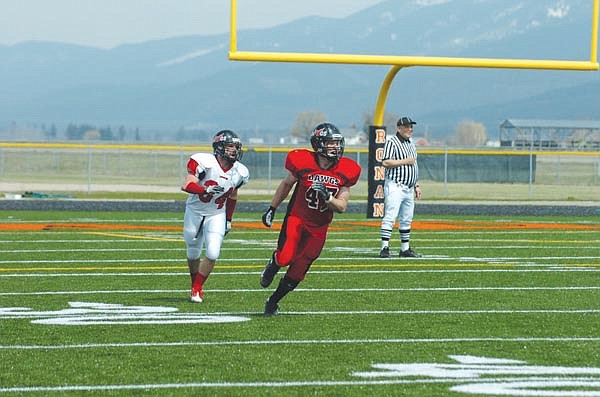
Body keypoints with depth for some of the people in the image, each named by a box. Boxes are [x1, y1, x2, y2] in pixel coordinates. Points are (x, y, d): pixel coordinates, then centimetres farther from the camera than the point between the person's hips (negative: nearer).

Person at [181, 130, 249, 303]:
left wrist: (228, 220, 17)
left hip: (217, 216, 3)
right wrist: (206, 190, -45)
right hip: (195, 212, -2)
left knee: (212, 253, -13)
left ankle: (197, 289, 4)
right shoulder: (205, 163, -23)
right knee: (194, 254, 11)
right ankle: (195, 286, 35)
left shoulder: (240, 172, -7)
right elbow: (186, 185, -29)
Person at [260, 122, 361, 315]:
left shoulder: (346, 171, -9)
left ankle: (273, 302, 29)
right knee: (285, 258, -25)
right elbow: (286, 185, 5)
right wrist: (272, 209, 11)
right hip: (296, 218, -3)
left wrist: (326, 197, -26)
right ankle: (273, 264, 13)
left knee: (297, 272, 8)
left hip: (319, 227, 3)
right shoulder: (302, 162, -15)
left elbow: (342, 207, -5)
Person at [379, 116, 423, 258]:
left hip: (409, 188, 8)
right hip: (395, 186, -8)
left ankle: (405, 249, 17)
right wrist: (405, 161, -16)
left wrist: (416, 185, 20)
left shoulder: (411, 145, 19)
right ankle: (385, 248, -16)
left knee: (406, 219, 11)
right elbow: (386, 162, -17)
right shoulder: (392, 142, -7)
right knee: (390, 217, -13)